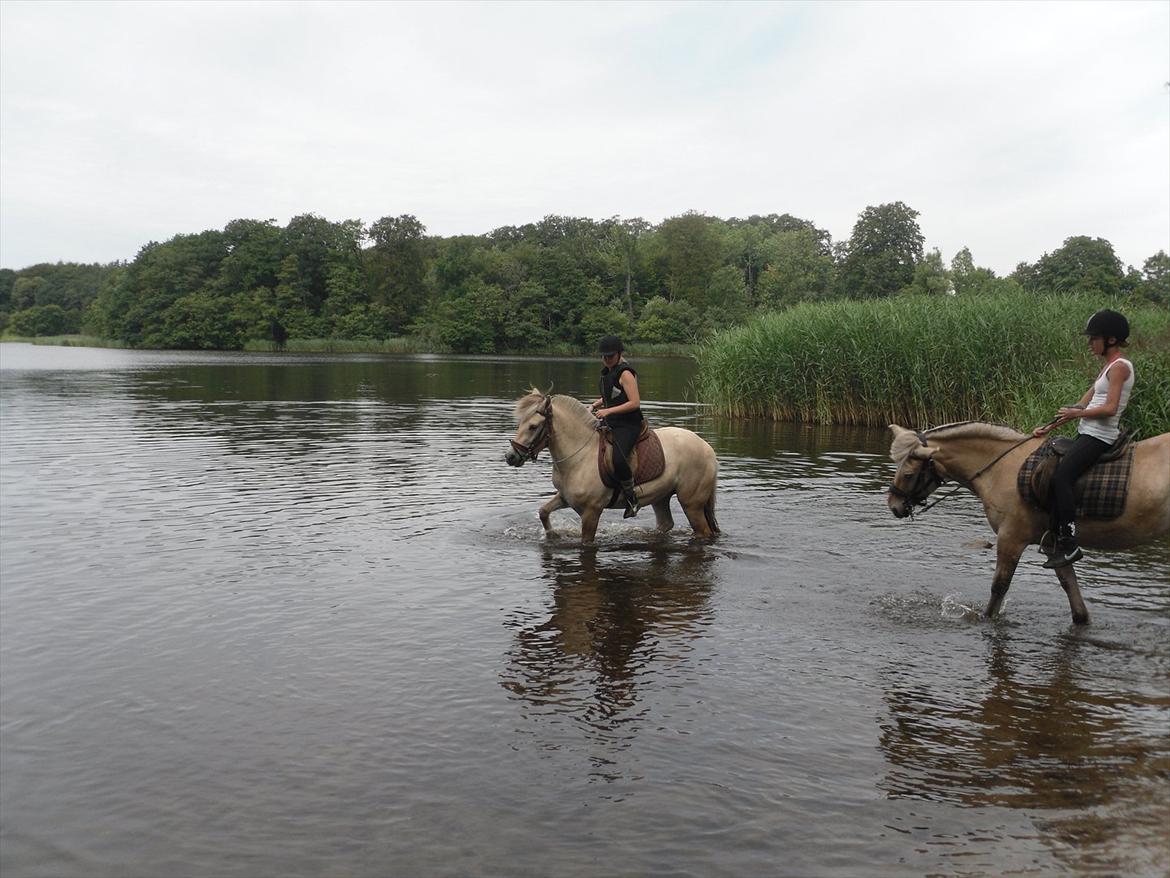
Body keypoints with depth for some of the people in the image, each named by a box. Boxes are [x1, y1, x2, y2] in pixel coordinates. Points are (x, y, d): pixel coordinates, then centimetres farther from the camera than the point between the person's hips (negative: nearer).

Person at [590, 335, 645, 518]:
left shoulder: (626, 373, -14)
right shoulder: (608, 372, 14)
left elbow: (635, 403, -20)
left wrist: (608, 411, -21)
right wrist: (595, 405, 12)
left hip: (628, 425, -10)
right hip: (611, 424, 10)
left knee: (618, 459, -31)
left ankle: (631, 497, -13)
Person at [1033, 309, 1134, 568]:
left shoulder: (1119, 366, -9)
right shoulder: (1108, 367, 20)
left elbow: (1110, 408, -20)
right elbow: (1082, 405, 20)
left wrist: (1076, 414, -7)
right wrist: (1049, 426, 15)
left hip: (1098, 436, -10)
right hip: (1087, 434, 10)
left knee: (1061, 477, -24)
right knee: (1057, 479, 1)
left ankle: (1069, 544, -23)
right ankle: (1059, 542, 3)